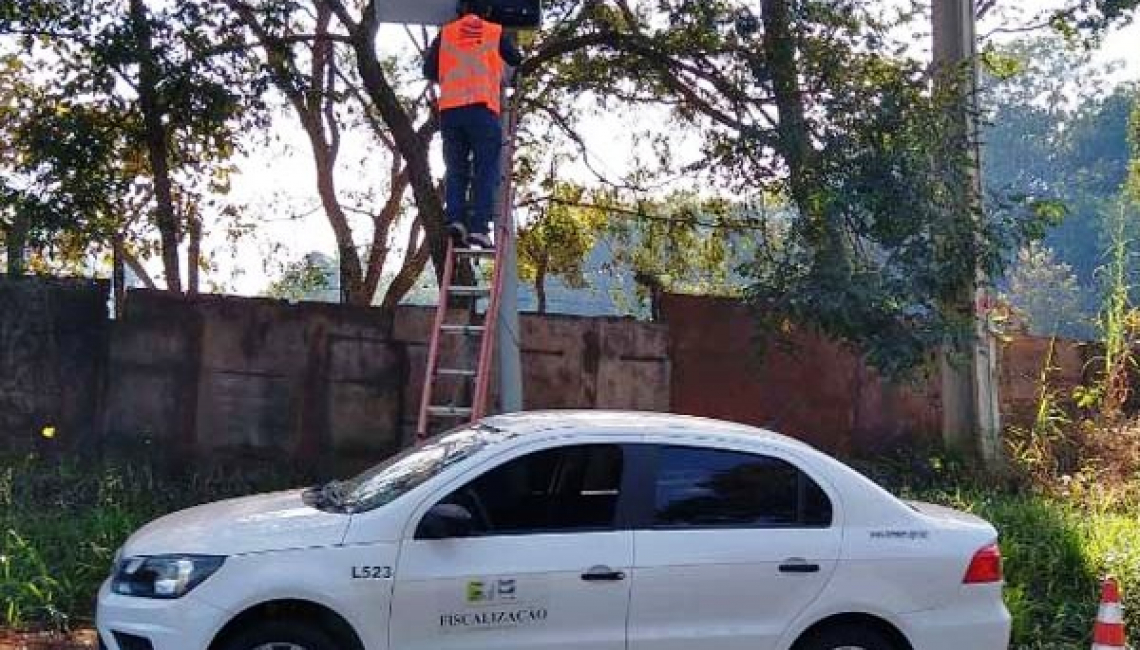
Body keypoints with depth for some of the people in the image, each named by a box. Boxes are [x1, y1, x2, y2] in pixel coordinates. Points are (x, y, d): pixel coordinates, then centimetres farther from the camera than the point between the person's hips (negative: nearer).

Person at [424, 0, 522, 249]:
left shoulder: (445, 33, 18)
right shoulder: (496, 32, 15)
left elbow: (429, 71, 16)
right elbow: (516, 60, 28)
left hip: (449, 109, 2)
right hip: (482, 108, -2)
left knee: (456, 170, 6)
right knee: (485, 170, -2)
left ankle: (455, 219, -12)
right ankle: (479, 227, -12)